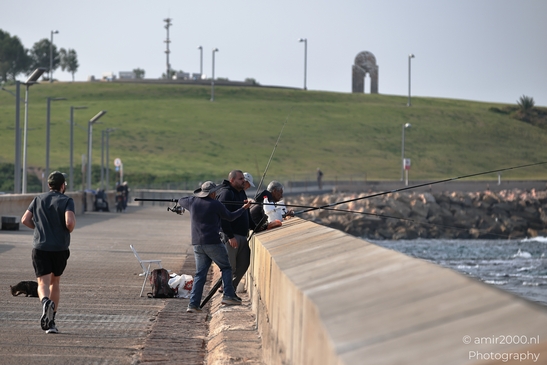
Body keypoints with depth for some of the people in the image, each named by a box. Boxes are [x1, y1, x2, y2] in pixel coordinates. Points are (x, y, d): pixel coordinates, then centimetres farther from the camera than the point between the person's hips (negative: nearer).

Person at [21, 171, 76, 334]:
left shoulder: (38, 199, 9)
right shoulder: (66, 201, -3)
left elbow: (25, 220, 6)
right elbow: (69, 222, -18)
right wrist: (69, 230, 4)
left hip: (40, 246, 1)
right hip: (60, 248, -1)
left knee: (43, 283, -5)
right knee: (55, 282, 17)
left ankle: (45, 301, -40)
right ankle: (51, 321, 15)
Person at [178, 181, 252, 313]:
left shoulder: (192, 202, 6)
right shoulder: (216, 205, -7)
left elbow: (181, 201, 28)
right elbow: (230, 217, 7)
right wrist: (244, 208, 19)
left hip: (197, 244, 5)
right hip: (213, 242, -5)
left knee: (200, 273, 7)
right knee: (226, 267, 10)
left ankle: (193, 304, -1)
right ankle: (228, 296, -2)